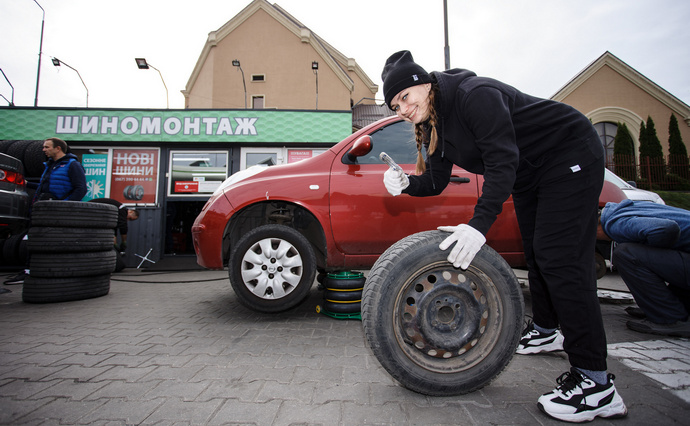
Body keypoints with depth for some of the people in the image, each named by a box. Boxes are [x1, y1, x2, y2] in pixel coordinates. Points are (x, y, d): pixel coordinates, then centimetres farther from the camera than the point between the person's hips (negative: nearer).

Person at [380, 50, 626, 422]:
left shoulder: (475, 95, -27)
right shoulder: (434, 126, 0)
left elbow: (502, 160, -33)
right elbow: (435, 182, 0)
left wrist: (479, 224, -39)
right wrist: (405, 184, -20)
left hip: (572, 157, -9)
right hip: (529, 175, 9)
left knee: (560, 258, -18)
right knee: (536, 253, 16)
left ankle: (596, 384, -12)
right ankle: (546, 332, 36)